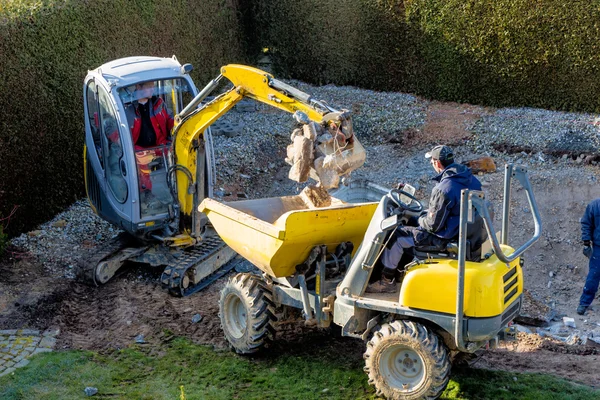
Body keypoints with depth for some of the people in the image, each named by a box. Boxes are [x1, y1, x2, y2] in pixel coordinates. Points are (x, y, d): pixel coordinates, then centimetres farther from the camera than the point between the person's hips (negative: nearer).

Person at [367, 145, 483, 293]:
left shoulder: (442, 189, -27)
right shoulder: (472, 180, 0)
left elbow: (433, 225, -23)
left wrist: (420, 219, -1)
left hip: (446, 237, -9)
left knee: (396, 236, 0)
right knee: (416, 222, 27)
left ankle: (387, 281, 13)